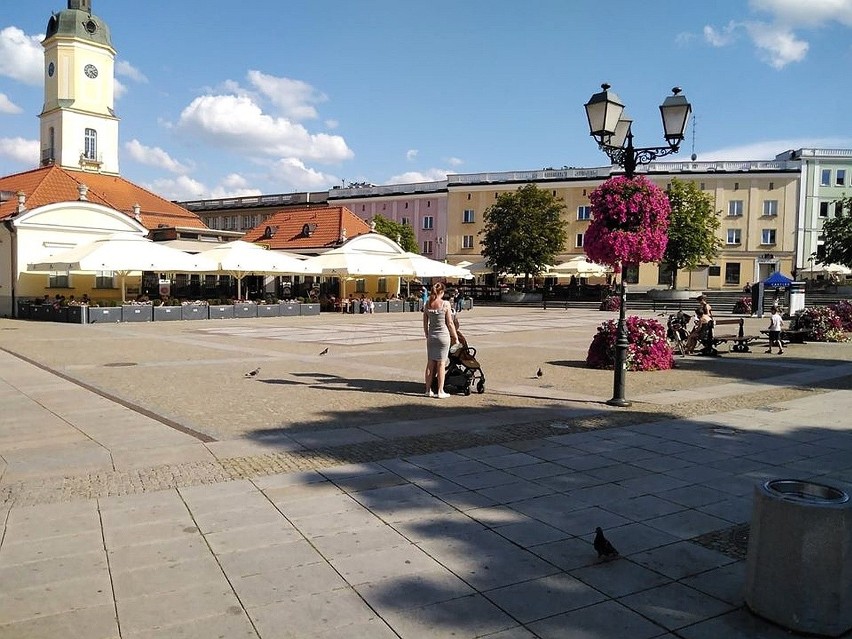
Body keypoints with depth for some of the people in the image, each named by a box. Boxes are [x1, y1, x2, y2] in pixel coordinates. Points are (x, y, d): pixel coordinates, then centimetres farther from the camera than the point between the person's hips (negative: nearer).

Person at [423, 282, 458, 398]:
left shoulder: (427, 303, 1)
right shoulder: (445, 304, -11)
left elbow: (425, 323, 7)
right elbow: (450, 323, -8)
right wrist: (455, 337, 3)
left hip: (431, 336, 4)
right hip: (443, 335, -4)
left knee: (430, 363, 11)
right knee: (441, 364, 2)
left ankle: (428, 390, 16)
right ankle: (440, 391, 7)